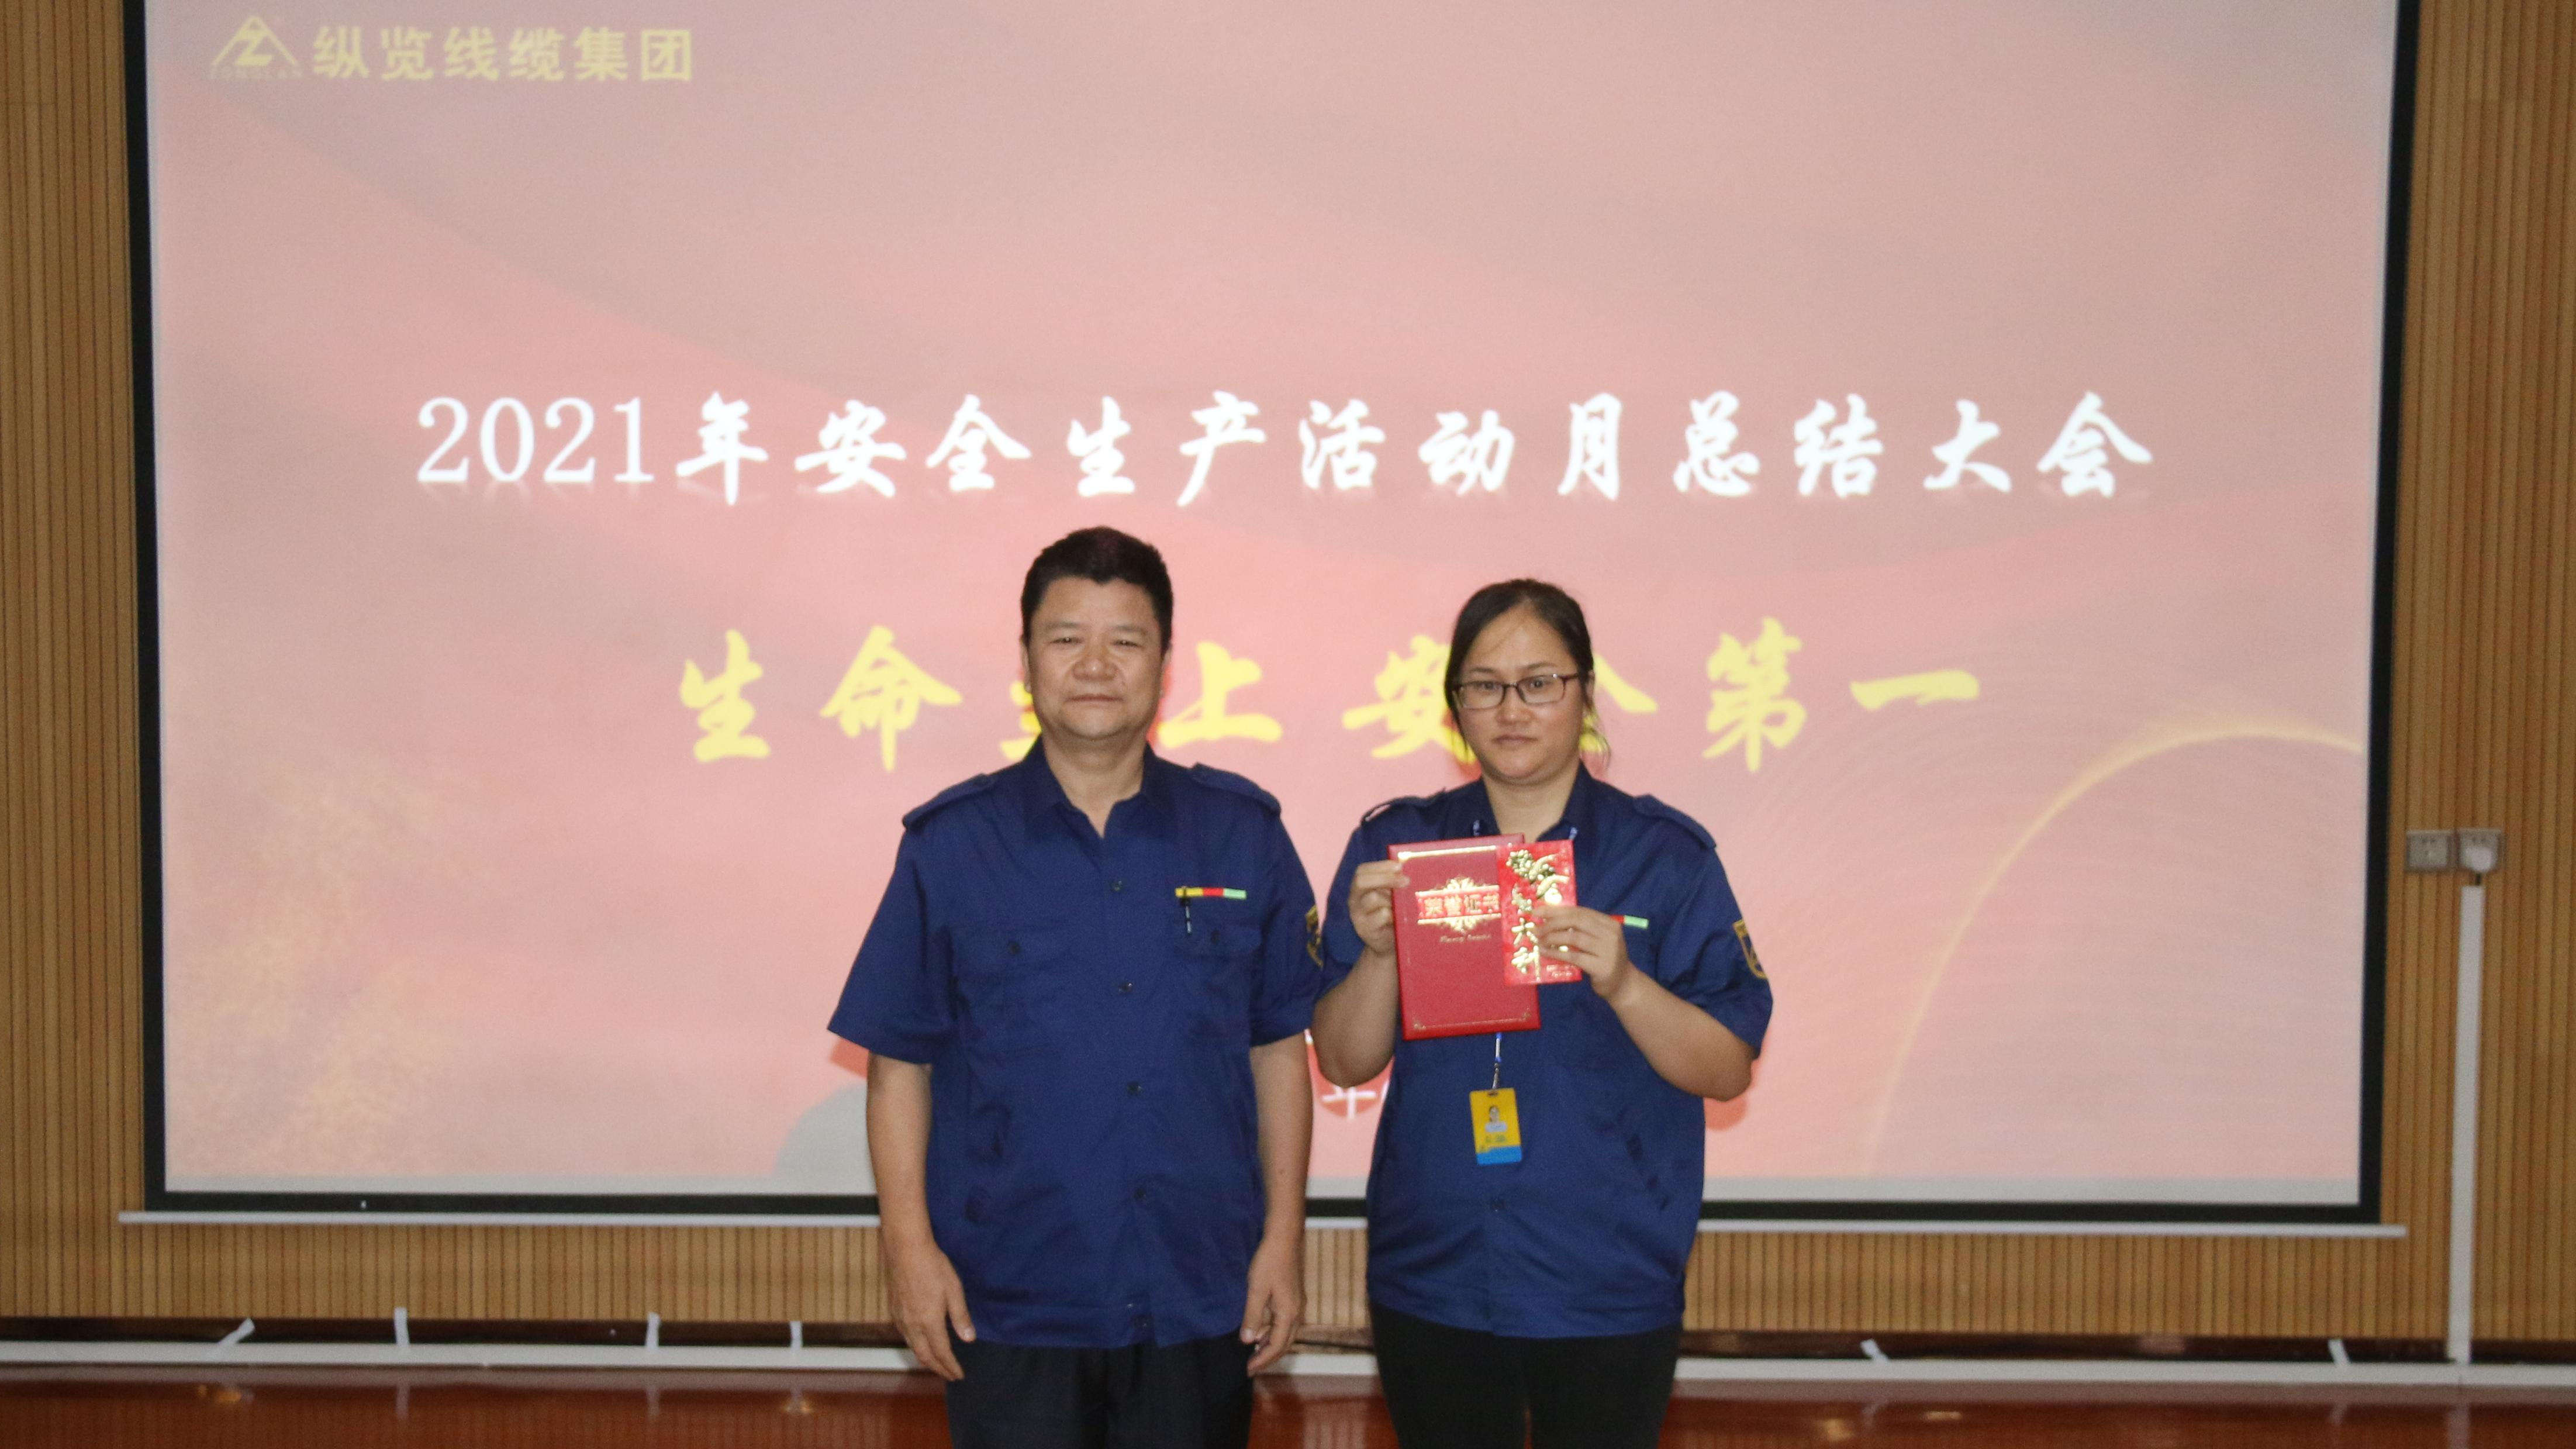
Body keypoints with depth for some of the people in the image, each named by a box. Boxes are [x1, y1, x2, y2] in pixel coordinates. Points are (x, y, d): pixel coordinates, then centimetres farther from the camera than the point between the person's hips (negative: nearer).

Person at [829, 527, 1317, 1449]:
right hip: (1007, 1305, -1)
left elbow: (1279, 1046, 6)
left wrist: (1284, 1238, 2)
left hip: (1201, 1302, 2)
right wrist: (909, 1245, -5)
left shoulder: (1242, 835, 4)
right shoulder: (951, 843, 0)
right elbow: (899, 1062, 2)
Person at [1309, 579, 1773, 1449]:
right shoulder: (1395, 846, 3)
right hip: (1432, 1280, 2)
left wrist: (1622, 984, -22)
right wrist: (1378, 953, -17)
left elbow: (1727, 1071, -5)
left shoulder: (1665, 854, -2)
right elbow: (1343, 1063, 1)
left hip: (1606, 1282, -1)